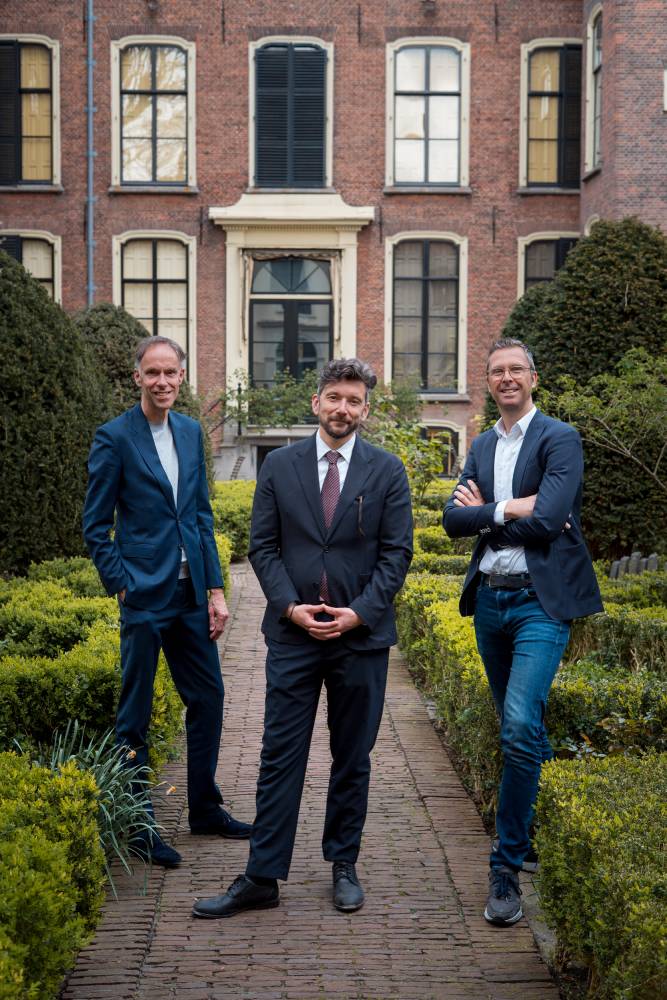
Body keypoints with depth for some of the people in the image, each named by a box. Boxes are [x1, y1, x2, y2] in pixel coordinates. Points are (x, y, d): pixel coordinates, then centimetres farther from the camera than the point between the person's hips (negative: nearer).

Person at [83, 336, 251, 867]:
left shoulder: (191, 432, 9)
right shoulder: (115, 437, -8)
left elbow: (203, 516, 12)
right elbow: (96, 526, -6)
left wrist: (215, 589, 7)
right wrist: (123, 586, -12)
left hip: (191, 593, 6)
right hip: (145, 594, -6)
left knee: (208, 697, 13)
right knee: (135, 713, 4)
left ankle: (205, 808, 29)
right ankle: (139, 828, 14)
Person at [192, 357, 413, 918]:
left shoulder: (387, 471, 2)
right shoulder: (279, 467, 5)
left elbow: (396, 552, -1)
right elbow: (263, 546, 4)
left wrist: (359, 613, -12)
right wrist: (291, 607, -10)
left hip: (362, 635, 0)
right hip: (293, 634, 0)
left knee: (353, 758, 9)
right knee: (280, 757, 0)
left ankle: (344, 866, 22)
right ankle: (262, 878, 4)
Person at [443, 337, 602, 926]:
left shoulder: (559, 439, -6)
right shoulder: (482, 446, 14)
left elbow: (547, 521, -18)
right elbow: (454, 520, 2)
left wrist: (484, 512, -8)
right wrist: (509, 509, -13)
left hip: (540, 602, -7)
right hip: (489, 600, 7)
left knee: (520, 729, -17)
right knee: (520, 730, 15)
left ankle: (507, 867, -9)